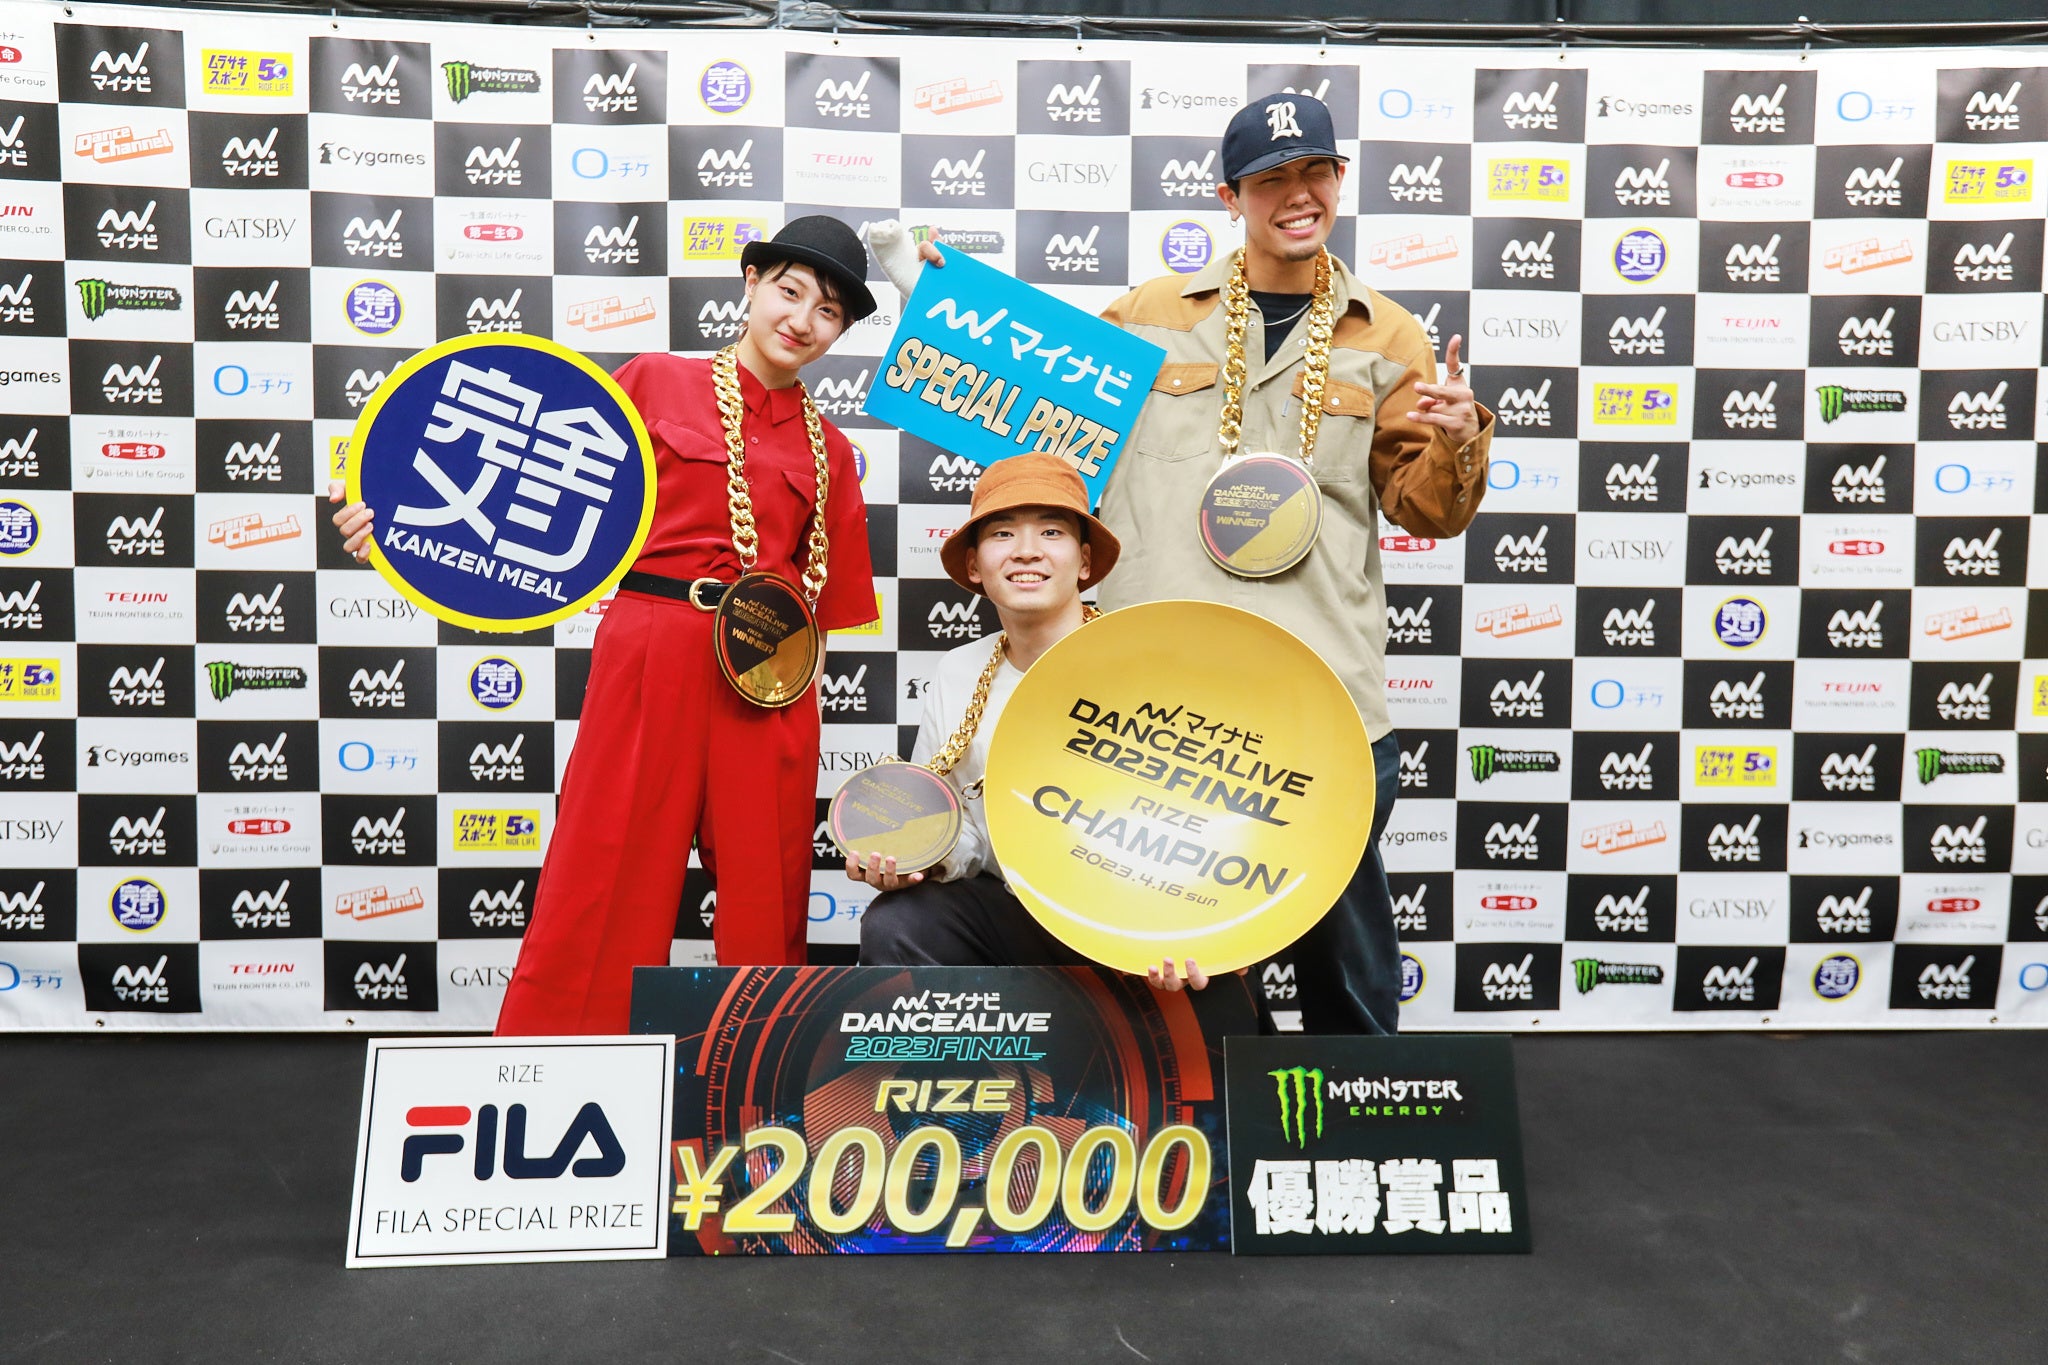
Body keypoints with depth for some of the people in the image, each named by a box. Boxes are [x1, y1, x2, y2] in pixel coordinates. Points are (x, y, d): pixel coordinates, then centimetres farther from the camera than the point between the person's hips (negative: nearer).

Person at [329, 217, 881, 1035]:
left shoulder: (828, 451, 14)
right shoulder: (655, 383, 7)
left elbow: (824, 604, 14)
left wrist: (802, 707, 9)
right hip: (650, 658, -3)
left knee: (765, 898, 7)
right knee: (601, 884, -1)